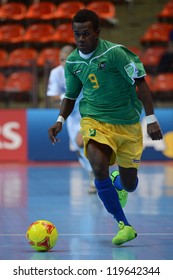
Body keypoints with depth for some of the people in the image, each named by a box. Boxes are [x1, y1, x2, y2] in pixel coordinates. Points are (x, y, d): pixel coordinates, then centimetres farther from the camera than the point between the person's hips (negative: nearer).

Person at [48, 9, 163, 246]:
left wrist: (151, 118, -17)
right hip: (94, 120, 2)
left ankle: (117, 183, 49)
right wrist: (60, 121, 1)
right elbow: (71, 95, 16)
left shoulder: (114, 52, -14)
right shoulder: (72, 62, 1)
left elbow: (140, 82, -12)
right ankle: (124, 225, -16)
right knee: (99, 169, -27)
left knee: (129, 185, 6)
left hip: (127, 124, -2)